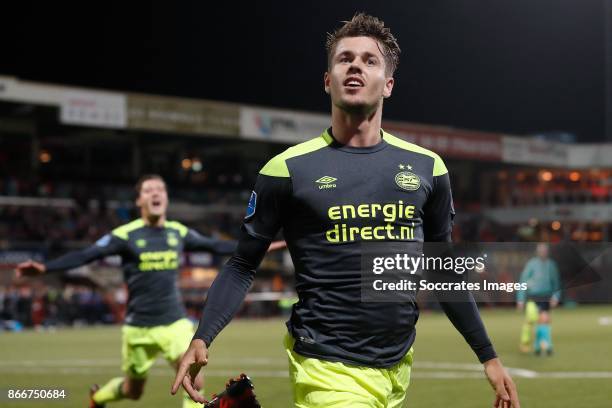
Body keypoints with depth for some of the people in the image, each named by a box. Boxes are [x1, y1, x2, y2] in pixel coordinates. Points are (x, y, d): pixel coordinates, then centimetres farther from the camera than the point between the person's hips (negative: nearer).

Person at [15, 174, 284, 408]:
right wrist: (44, 268, -31)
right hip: (139, 327, -3)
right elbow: (86, 255, -18)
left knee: (195, 383, -16)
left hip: (175, 323, 3)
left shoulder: (178, 232, 3)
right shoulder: (125, 235, -10)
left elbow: (215, 246, 16)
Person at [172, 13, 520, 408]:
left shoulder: (426, 167, 5)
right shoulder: (289, 168, -5)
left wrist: (489, 356, 14)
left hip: (398, 368, 4)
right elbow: (243, 266, 0)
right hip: (328, 371, -4)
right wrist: (202, 339, -15)